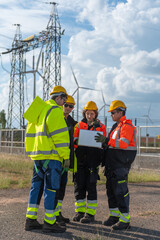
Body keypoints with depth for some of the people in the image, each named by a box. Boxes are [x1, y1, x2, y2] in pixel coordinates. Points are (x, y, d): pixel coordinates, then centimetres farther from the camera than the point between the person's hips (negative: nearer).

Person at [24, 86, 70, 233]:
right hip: (51, 155, -9)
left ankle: (31, 220, 15)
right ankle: (49, 223, 1)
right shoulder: (55, 111, -9)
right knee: (51, 188, -3)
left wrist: (32, 152, 23)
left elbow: (30, 133, 21)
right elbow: (60, 135, -15)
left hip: (37, 155, 9)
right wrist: (66, 156, -13)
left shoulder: (41, 110, 20)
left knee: (37, 185, 12)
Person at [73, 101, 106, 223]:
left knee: (91, 186, -5)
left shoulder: (101, 127, 8)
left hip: (93, 159, -2)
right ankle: (80, 211, 17)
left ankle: (90, 213, 3)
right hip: (80, 159, 3)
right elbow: (75, 140, 8)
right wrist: (76, 142, -12)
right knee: (79, 185, 5)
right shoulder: (79, 125, 12)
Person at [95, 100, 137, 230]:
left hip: (121, 163, -10)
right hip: (112, 163, 10)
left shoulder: (127, 126, -11)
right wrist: (104, 142, 10)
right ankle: (114, 215, 24)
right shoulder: (116, 126, 20)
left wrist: (107, 140, -31)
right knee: (111, 189, 13)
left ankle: (125, 220, -3)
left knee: (120, 190, -9)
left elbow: (123, 143, -25)